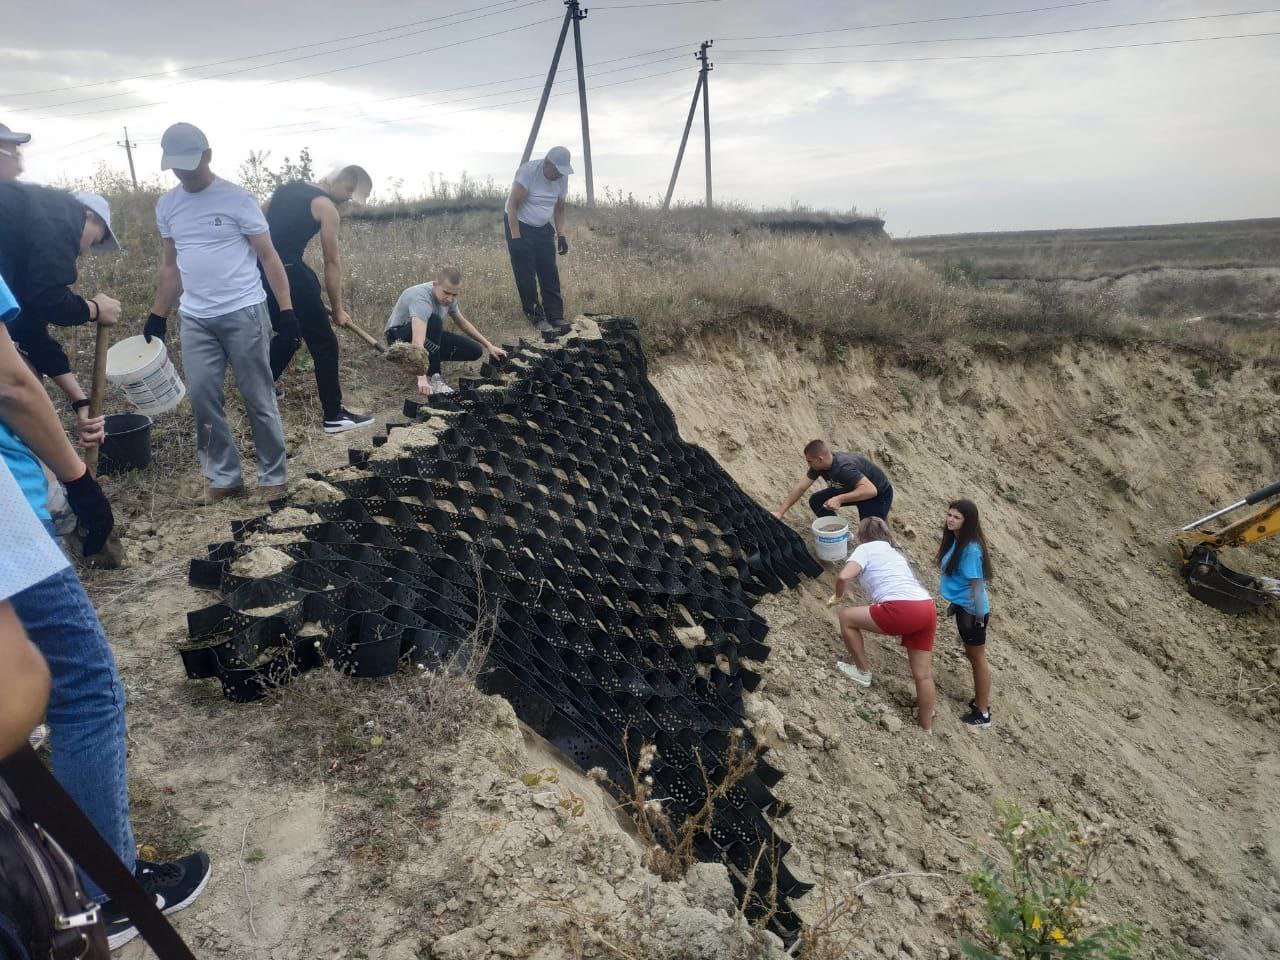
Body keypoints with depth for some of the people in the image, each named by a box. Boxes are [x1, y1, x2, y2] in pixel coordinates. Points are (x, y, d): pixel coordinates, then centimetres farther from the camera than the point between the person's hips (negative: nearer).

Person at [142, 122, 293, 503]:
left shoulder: (237, 198, -6)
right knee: (202, 399, 5)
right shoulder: (166, 206, 10)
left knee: (258, 399, 2)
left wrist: (286, 308, -12)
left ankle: (273, 475, 14)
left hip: (244, 314, -5)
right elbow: (170, 265, 18)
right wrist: (158, 316, 15)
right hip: (194, 320, 5)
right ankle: (224, 476, 18)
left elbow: (268, 256, -5)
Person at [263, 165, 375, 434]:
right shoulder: (327, 207, -4)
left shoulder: (286, 188, 20)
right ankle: (334, 415, 0)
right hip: (287, 272, -8)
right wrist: (337, 310, 4)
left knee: (288, 334, 27)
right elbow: (332, 263, -2)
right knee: (324, 343, -1)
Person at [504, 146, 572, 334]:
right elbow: (512, 205, -22)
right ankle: (537, 318, 3)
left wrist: (561, 234, -2)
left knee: (550, 274, 0)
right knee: (526, 276, -6)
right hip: (519, 225, -5)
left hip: (543, 227, 5)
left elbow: (559, 208, 8)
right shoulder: (528, 171, -25)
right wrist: (515, 237, -25)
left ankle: (556, 318, 4)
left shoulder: (562, 178, -6)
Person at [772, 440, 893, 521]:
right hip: (851, 489, 7)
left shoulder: (845, 468, -39)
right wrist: (780, 512, -14)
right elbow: (800, 488, -11)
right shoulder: (818, 465, -15)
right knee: (816, 501, -6)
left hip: (878, 493, -7)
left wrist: (840, 499, -51)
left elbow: (871, 490, -47)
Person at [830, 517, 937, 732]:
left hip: (903, 609, -8)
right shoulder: (894, 553, 32)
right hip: (927, 608, 8)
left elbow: (844, 577, -6)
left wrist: (838, 596, 14)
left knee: (847, 617, 10)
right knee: (923, 674, 16)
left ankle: (863, 671, 22)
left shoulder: (866, 548, 10)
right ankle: (927, 728, 26)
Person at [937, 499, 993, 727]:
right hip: (963, 607, 9)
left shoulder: (970, 549, -27)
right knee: (972, 656, 22)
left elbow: (977, 585, -23)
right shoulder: (954, 540, 0)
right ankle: (980, 701, 39)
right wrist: (954, 604, 19)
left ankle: (983, 713, 21)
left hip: (972, 611, -9)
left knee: (978, 659, 6)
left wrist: (978, 617, -19)